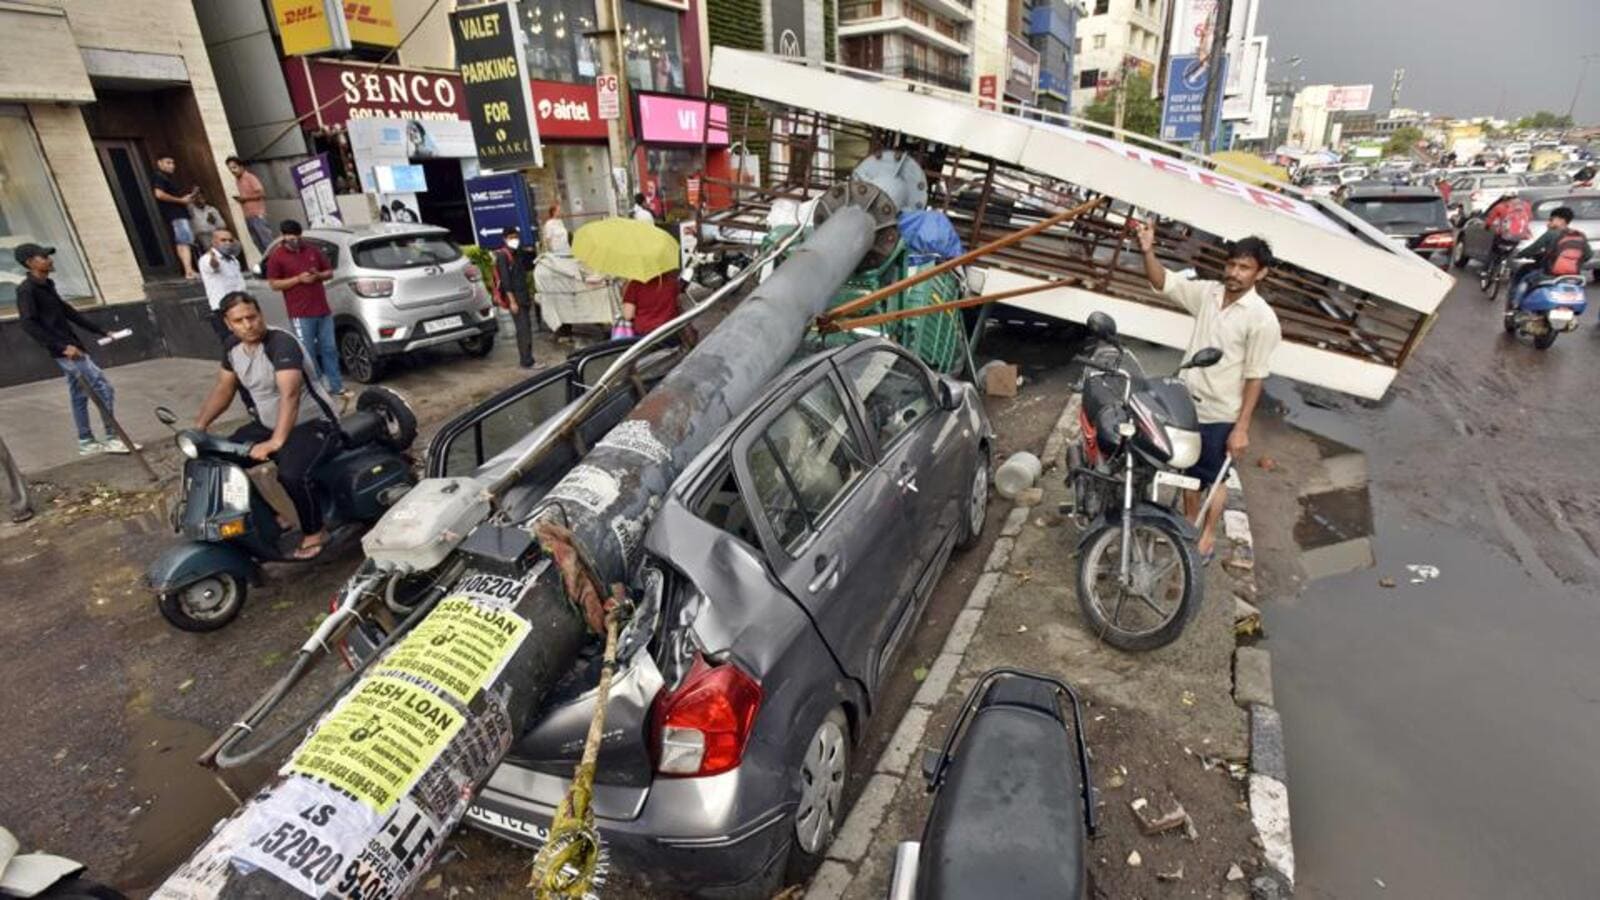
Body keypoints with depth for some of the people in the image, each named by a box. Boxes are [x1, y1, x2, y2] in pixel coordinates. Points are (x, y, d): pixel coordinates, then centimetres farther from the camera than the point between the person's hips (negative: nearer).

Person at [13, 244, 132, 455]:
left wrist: (101, 332, 19)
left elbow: (68, 312, 21)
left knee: (79, 396, 13)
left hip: (70, 349, 9)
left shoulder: (47, 285, 14)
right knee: (104, 390, -10)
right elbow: (28, 323, -20)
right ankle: (111, 438, -4)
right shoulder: (26, 290, -12)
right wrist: (62, 346, -26)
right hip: (65, 351, -9)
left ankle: (86, 442, 21)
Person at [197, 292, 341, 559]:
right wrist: (198, 426, 3)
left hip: (313, 424, -8)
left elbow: (290, 395, -35)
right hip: (268, 424, 9)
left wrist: (276, 442, -43)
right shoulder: (232, 347, 2)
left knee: (291, 474, -32)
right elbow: (223, 388, 14)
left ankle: (315, 532, -8)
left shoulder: (282, 343, -24)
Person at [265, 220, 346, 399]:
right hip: (301, 314, -4)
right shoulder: (276, 257, -1)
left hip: (323, 310, 4)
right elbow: (274, 284, -4)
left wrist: (318, 275, -5)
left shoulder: (312, 251, 11)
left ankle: (337, 388, 11)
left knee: (329, 350, 7)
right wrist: (298, 279, -15)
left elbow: (329, 272, 17)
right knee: (308, 354, -1)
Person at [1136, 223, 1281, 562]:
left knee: (1214, 478, 12)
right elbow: (1163, 282, -2)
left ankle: (1208, 535, 31)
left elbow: (1254, 378, -16)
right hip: (1188, 403, 5)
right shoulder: (1208, 293, -3)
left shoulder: (1262, 319, -18)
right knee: (1188, 471, 21)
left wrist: (1242, 427, -16)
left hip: (1220, 414, -5)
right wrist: (1148, 251, -21)